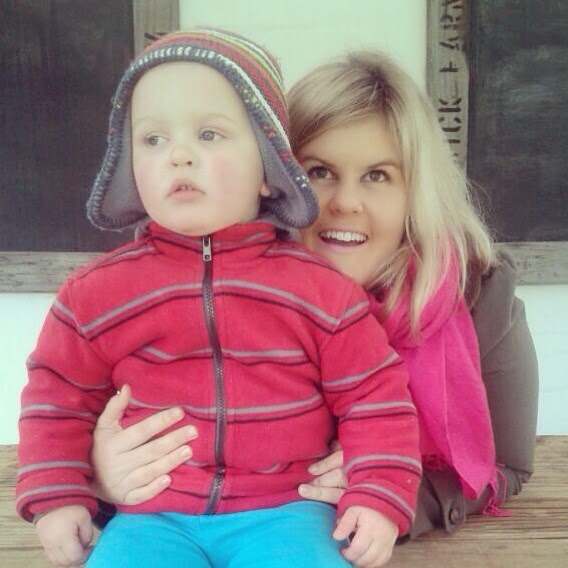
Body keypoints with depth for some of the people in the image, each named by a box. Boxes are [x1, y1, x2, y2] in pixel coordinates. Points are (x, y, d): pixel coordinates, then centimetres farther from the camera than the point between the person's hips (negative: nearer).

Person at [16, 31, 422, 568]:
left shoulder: (320, 286, -4)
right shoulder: (98, 289, -1)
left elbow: (374, 397, 2)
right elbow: (58, 398, 11)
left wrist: (377, 500, -6)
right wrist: (56, 498, 5)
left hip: (284, 511, 0)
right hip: (152, 517, 1)